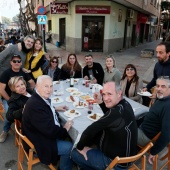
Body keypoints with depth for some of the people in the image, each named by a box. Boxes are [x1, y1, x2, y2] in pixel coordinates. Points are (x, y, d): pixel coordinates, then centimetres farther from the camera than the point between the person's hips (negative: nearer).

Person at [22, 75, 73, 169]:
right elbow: (50, 130, -32)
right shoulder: (35, 105, -34)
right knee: (70, 147, -5)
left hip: (45, 133, 9)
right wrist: (65, 129, -14)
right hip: (40, 143, -9)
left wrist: (55, 109, 7)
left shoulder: (39, 98, -4)